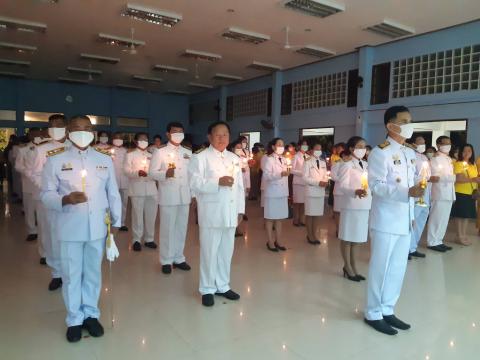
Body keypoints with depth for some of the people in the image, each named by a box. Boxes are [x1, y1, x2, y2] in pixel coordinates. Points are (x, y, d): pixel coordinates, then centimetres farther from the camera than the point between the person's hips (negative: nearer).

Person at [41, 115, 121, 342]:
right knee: (71, 275, 8)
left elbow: (113, 194, 9)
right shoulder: (55, 160, -1)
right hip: (70, 228, -2)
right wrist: (66, 199, -21)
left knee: (93, 273, 13)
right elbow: (46, 196, -1)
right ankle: (74, 320, 26)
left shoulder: (105, 160, 6)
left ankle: (91, 315, 30)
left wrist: (116, 222, 8)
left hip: (97, 227, 2)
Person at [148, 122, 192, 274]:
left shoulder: (188, 152, 11)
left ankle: (178, 258, 23)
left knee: (181, 228, 10)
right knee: (167, 228, 2)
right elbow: (151, 173, -6)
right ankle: (166, 260, 15)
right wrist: (165, 173, -24)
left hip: (184, 196, 4)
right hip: (168, 196, -4)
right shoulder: (160, 151, -1)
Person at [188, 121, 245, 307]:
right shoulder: (200, 157, -4)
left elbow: (240, 186, 14)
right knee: (209, 252, 3)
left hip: (230, 213, 5)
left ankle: (223, 286, 28)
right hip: (211, 213, -5)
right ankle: (207, 289, 18)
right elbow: (195, 183, -14)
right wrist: (218, 182, -22)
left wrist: (240, 209, 10)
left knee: (226, 251, 13)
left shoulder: (234, 158, 14)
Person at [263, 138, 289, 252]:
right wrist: (280, 174, -30)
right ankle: (270, 242, 11)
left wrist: (287, 192, 15)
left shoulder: (284, 160, 13)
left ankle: (278, 241, 20)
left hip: (282, 192, 7)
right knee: (270, 218, 2)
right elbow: (266, 176, -19)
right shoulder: (269, 159, -9)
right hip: (272, 192, -7)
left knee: (279, 218, 11)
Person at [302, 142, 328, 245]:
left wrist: (325, 182, -10)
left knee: (318, 214, 7)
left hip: (321, 191, 5)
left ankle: (314, 235, 19)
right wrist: (318, 182, -17)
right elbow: (305, 178, -11)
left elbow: (325, 175, 13)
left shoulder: (323, 162, 12)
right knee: (310, 214, 3)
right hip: (311, 191, -5)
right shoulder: (307, 162, -5)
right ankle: (310, 235, 15)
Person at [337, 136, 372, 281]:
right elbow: (342, 185, -18)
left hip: (365, 207, 6)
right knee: (347, 238, 5)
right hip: (351, 207, -6)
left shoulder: (366, 165, 11)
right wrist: (355, 191, -34)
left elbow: (371, 183, 16)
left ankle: (354, 267, 25)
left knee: (357, 239, 14)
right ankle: (347, 267, 18)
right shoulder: (347, 166, -9)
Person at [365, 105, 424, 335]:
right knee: (380, 267, 2)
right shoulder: (380, 153, -11)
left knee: (398, 268, 13)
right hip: (386, 221, -7)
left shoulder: (410, 154, 14)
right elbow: (376, 186, -18)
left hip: (405, 221, 8)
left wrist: (412, 215, 13)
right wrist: (408, 192, -29)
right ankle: (373, 313, 17)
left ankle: (387, 310, 28)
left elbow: (411, 183, 18)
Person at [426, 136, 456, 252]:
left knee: (444, 219, 12)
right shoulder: (435, 159, -8)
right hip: (440, 193, -8)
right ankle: (433, 242, 4)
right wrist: (454, 177, -24)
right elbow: (436, 176, -18)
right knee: (436, 218, -4)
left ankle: (438, 241, 20)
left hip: (449, 193, 8)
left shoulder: (449, 159, 19)